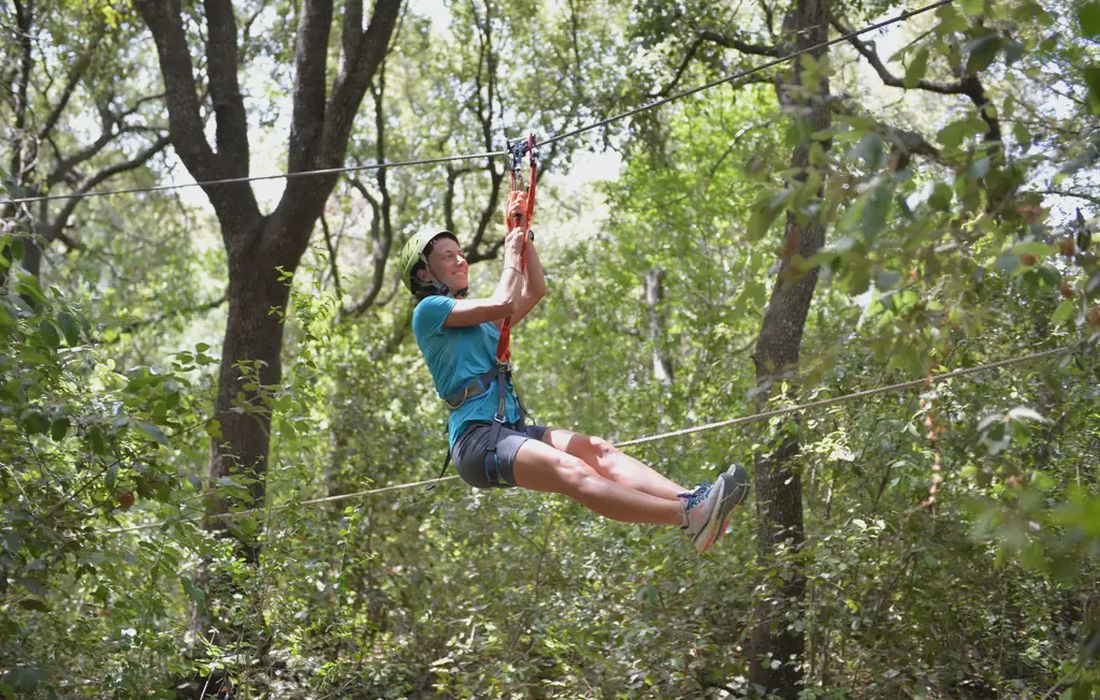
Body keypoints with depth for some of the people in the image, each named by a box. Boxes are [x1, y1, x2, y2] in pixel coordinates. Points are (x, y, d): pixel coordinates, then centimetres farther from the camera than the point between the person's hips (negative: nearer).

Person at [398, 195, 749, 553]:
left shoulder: (479, 316, 29)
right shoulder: (429, 310, 2)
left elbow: (535, 290, 29)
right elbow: (504, 303, -8)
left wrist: (523, 236, 23)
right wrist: (510, 255, 8)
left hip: (512, 430, 9)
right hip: (477, 438, -9)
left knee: (595, 450, -16)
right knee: (571, 470, -29)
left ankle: (689, 498, -36)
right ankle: (687, 515, -48)